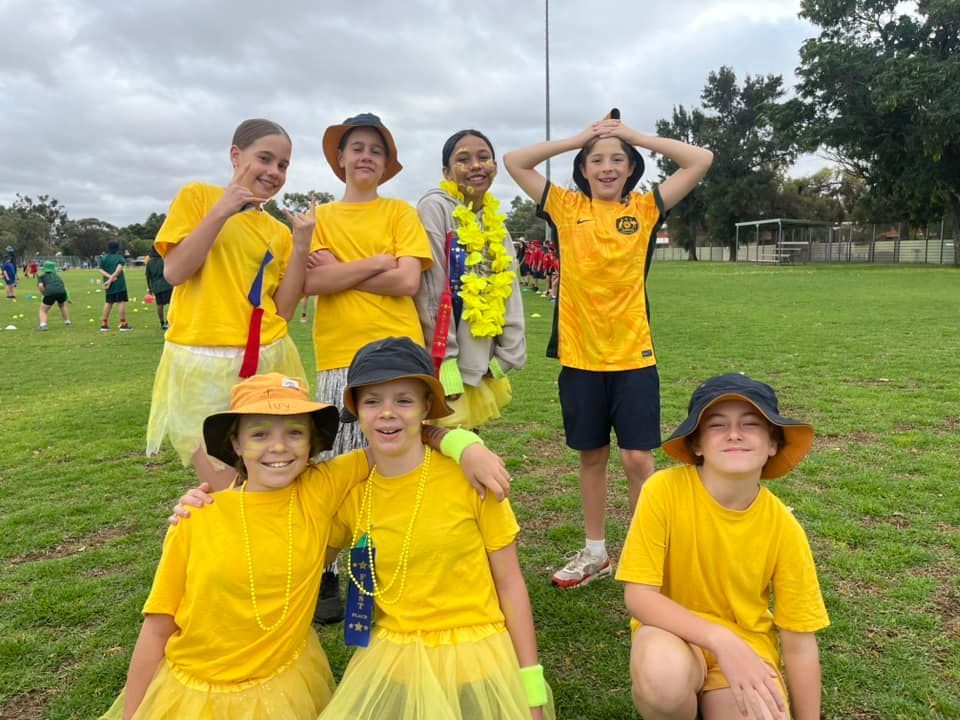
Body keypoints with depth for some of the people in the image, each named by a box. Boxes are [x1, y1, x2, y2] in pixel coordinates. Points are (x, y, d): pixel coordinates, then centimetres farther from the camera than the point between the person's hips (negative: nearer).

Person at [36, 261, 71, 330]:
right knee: (62, 305, 34)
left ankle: (43, 325, -11)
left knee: (43, 310, 11)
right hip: (62, 291, 3)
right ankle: (68, 323, 35)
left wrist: (44, 294, 14)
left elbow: (40, 286, 3)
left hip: (50, 292, -3)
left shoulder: (42, 277, 22)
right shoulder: (57, 276, 34)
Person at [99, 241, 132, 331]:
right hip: (119, 284, -5)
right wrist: (111, 279, -16)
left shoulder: (103, 258, 8)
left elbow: (101, 270, -3)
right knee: (121, 302, -3)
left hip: (108, 285, 5)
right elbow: (119, 269, -17)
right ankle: (123, 324, -4)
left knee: (108, 303, 14)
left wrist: (109, 276, -13)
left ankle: (104, 324, 17)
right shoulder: (119, 257, -4)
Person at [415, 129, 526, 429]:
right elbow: (430, 290, -15)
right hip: (446, 364, -7)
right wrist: (444, 363, -17)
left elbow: (509, 292, 13)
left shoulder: (495, 222, 13)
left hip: (480, 366, 7)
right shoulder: (435, 207, -10)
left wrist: (506, 357, 7)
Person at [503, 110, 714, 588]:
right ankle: (595, 553, 28)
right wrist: (579, 138, 2)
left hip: (633, 355, -1)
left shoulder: (646, 208, 3)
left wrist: (636, 136, 0)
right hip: (579, 356, 2)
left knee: (638, 458, -1)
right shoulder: (566, 208, 5)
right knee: (591, 455, 13)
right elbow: (513, 161, 4)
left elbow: (701, 160, -1)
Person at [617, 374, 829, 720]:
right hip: (675, 634, -2)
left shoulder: (783, 529, -14)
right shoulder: (665, 490, -21)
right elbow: (639, 597, -20)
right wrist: (722, 640, -31)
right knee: (661, 670, -35)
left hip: (747, 643, 2)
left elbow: (799, 644, -4)